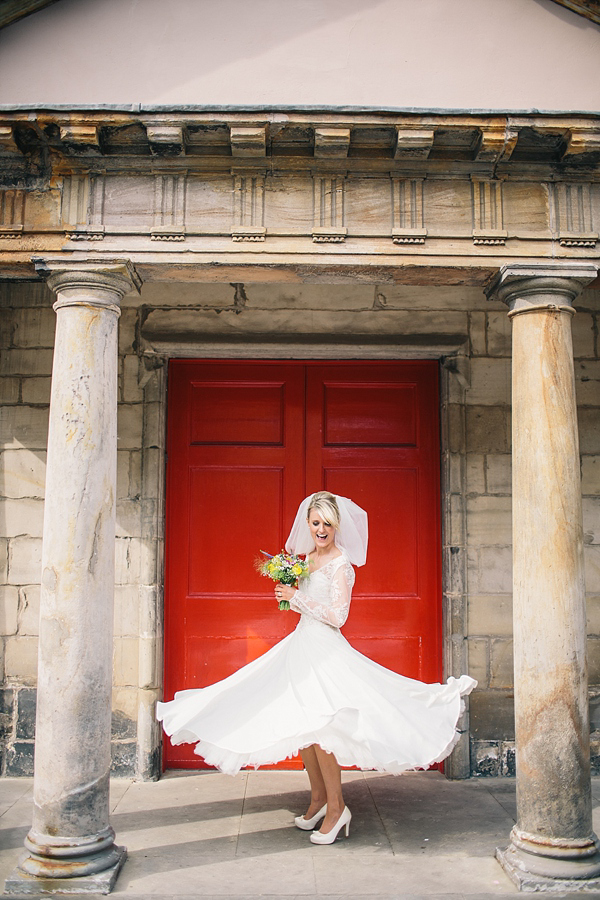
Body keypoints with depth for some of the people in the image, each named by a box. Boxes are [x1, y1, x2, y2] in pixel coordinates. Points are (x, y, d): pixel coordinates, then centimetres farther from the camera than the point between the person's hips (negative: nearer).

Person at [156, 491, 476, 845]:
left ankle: (336, 806, 2)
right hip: (302, 645, 9)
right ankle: (319, 796, 25)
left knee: (317, 726, -10)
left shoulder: (341, 564, -12)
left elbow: (337, 615, -18)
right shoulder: (310, 557, 12)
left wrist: (297, 597, -15)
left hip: (325, 651, -9)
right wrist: (289, 594, 3)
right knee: (301, 725, 12)